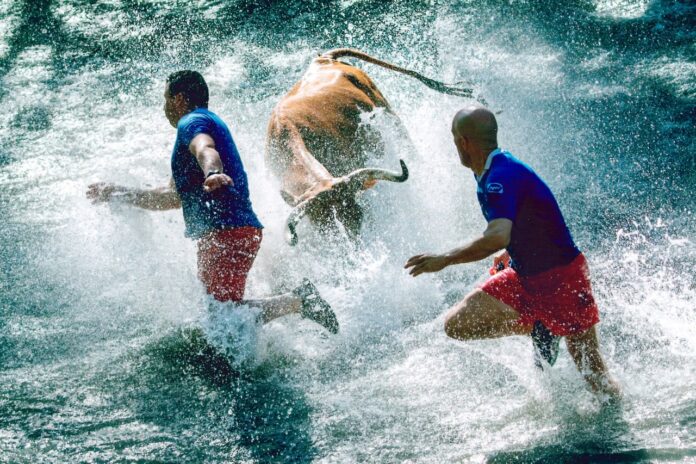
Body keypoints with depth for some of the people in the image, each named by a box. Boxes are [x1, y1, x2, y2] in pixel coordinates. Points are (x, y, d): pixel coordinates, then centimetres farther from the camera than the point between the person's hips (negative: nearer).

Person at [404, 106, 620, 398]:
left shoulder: (501, 177, -27)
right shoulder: (489, 176, 5)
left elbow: (498, 237, -43)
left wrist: (445, 260, -36)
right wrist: (509, 256, 25)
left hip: (562, 278, -10)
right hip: (523, 277, 10)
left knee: (594, 375, -8)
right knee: (456, 324, 3)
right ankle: (535, 328, 10)